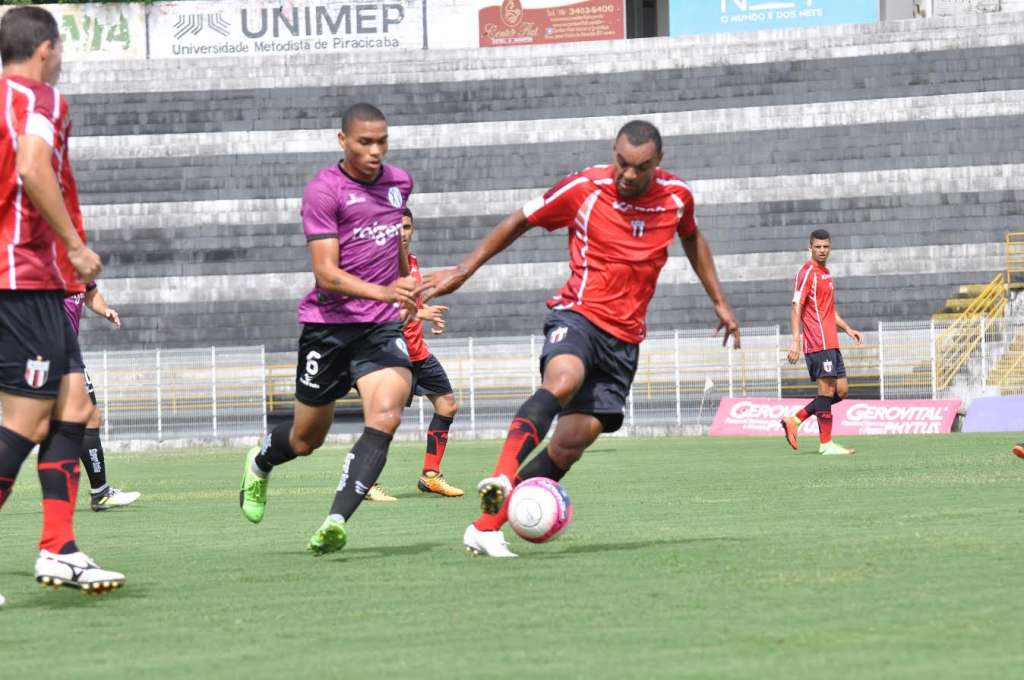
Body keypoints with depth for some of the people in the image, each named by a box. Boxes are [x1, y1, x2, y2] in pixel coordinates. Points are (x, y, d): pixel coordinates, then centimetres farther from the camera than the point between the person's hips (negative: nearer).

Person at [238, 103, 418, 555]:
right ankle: (260, 463, 46)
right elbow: (326, 273, -18)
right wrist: (382, 292, -31)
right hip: (327, 325, -4)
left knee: (386, 416, -23)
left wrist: (405, 292, 36)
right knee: (307, 439, 10)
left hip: (382, 328, 4)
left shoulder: (399, 182, 8)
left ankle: (336, 522, -27)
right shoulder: (323, 191, -11)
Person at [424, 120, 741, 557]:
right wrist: (464, 271, 4)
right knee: (562, 381, -38)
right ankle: (502, 480, -49)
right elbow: (519, 222, 5)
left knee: (570, 444, -6)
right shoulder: (584, 189, -8)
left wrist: (719, 302, 26)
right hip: (579, 314, -3)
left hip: (625, 336, 4)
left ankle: (487, 527, -2)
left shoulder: (676, 197, 2)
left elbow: (692, 240, 25)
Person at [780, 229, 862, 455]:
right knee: (827, 389, -8)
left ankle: (795, 420, 12)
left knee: (841, 390, 8)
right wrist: (795, 341, -21)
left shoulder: (826, 274, 19)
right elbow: (797, 308, -14)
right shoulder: (807, 272, -8)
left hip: (831, 343, 9)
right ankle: (826, 444, -4)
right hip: (818, 343, -9)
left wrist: (847, 328, 21)